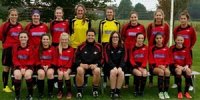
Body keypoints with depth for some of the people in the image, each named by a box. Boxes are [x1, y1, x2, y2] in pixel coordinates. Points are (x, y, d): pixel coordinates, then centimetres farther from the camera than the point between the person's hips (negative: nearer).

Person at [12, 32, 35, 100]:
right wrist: (21, 68, -14)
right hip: (18, 66, 1)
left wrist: (25, 68, -16)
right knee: (17, 75, -32)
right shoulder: (16, 48, 1)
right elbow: (15, 60, 1)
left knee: (27, 74, -34)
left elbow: (31, 60, -3)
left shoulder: (30, 48, -2)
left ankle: (30, 94, -14)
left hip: (28, 66, -1)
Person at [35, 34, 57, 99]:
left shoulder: (52, 48, 1)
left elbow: (54, 61, 2)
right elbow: (37, 61, 6)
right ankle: (40, 93, -16)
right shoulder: (38, 49, 3)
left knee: (50, 73, -34)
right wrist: (42, 66, -11)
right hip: (41, 66, 1)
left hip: (50, 66, -1)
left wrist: (48, 66, -13)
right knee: (41, 73, -33)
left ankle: (50, 92, -17)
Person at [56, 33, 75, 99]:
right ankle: (60, 91, -13)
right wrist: (59, 67, -10)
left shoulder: (71, 49, 3)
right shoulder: (58, 49, 8)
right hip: (60, 67, 1)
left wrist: (68, 68, -13)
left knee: (66, 73, -30)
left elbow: (71, 60, -1)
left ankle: (69, 91, -18)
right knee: (60, 74, -29)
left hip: (68, 67, -1)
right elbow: (57, 59, 4)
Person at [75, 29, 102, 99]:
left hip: (94, 66, 0)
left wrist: (96, 64, -12)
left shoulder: (99, 46, 3)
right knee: (79, 70, -34)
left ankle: (95, 90, -8)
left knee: (97, 70, -34)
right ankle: (79, 91, -14)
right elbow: (76, 59, 5)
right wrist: (81, 64, -14)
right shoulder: (81, 46, 1)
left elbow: (101, 59, 6)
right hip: (82, 66, 0)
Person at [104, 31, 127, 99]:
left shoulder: (122, 47, 3)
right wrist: (114, 67, -24)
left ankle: (117, 91, -18)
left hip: (120, 66, 1)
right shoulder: (107, 46, -2)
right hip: (110, 66, -1)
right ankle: (112, 91, -22)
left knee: (121, 72, -31)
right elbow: (108, 59, -10)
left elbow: (124, 59, -4)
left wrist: (120, 67, -20)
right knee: (113, 72, -33)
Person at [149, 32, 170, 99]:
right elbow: (151, 60, 1)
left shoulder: (166, 48, 9)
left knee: (167, 71, -31)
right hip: (154, 67, -2)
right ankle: (160, 92, -26)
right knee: (161, 71, -33)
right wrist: (158, 65, -12)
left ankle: (166, 91, -22)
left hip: (164, 66, 2)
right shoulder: (152, 48, 2)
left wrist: (164, 66, -10)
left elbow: (167, 60, 10)